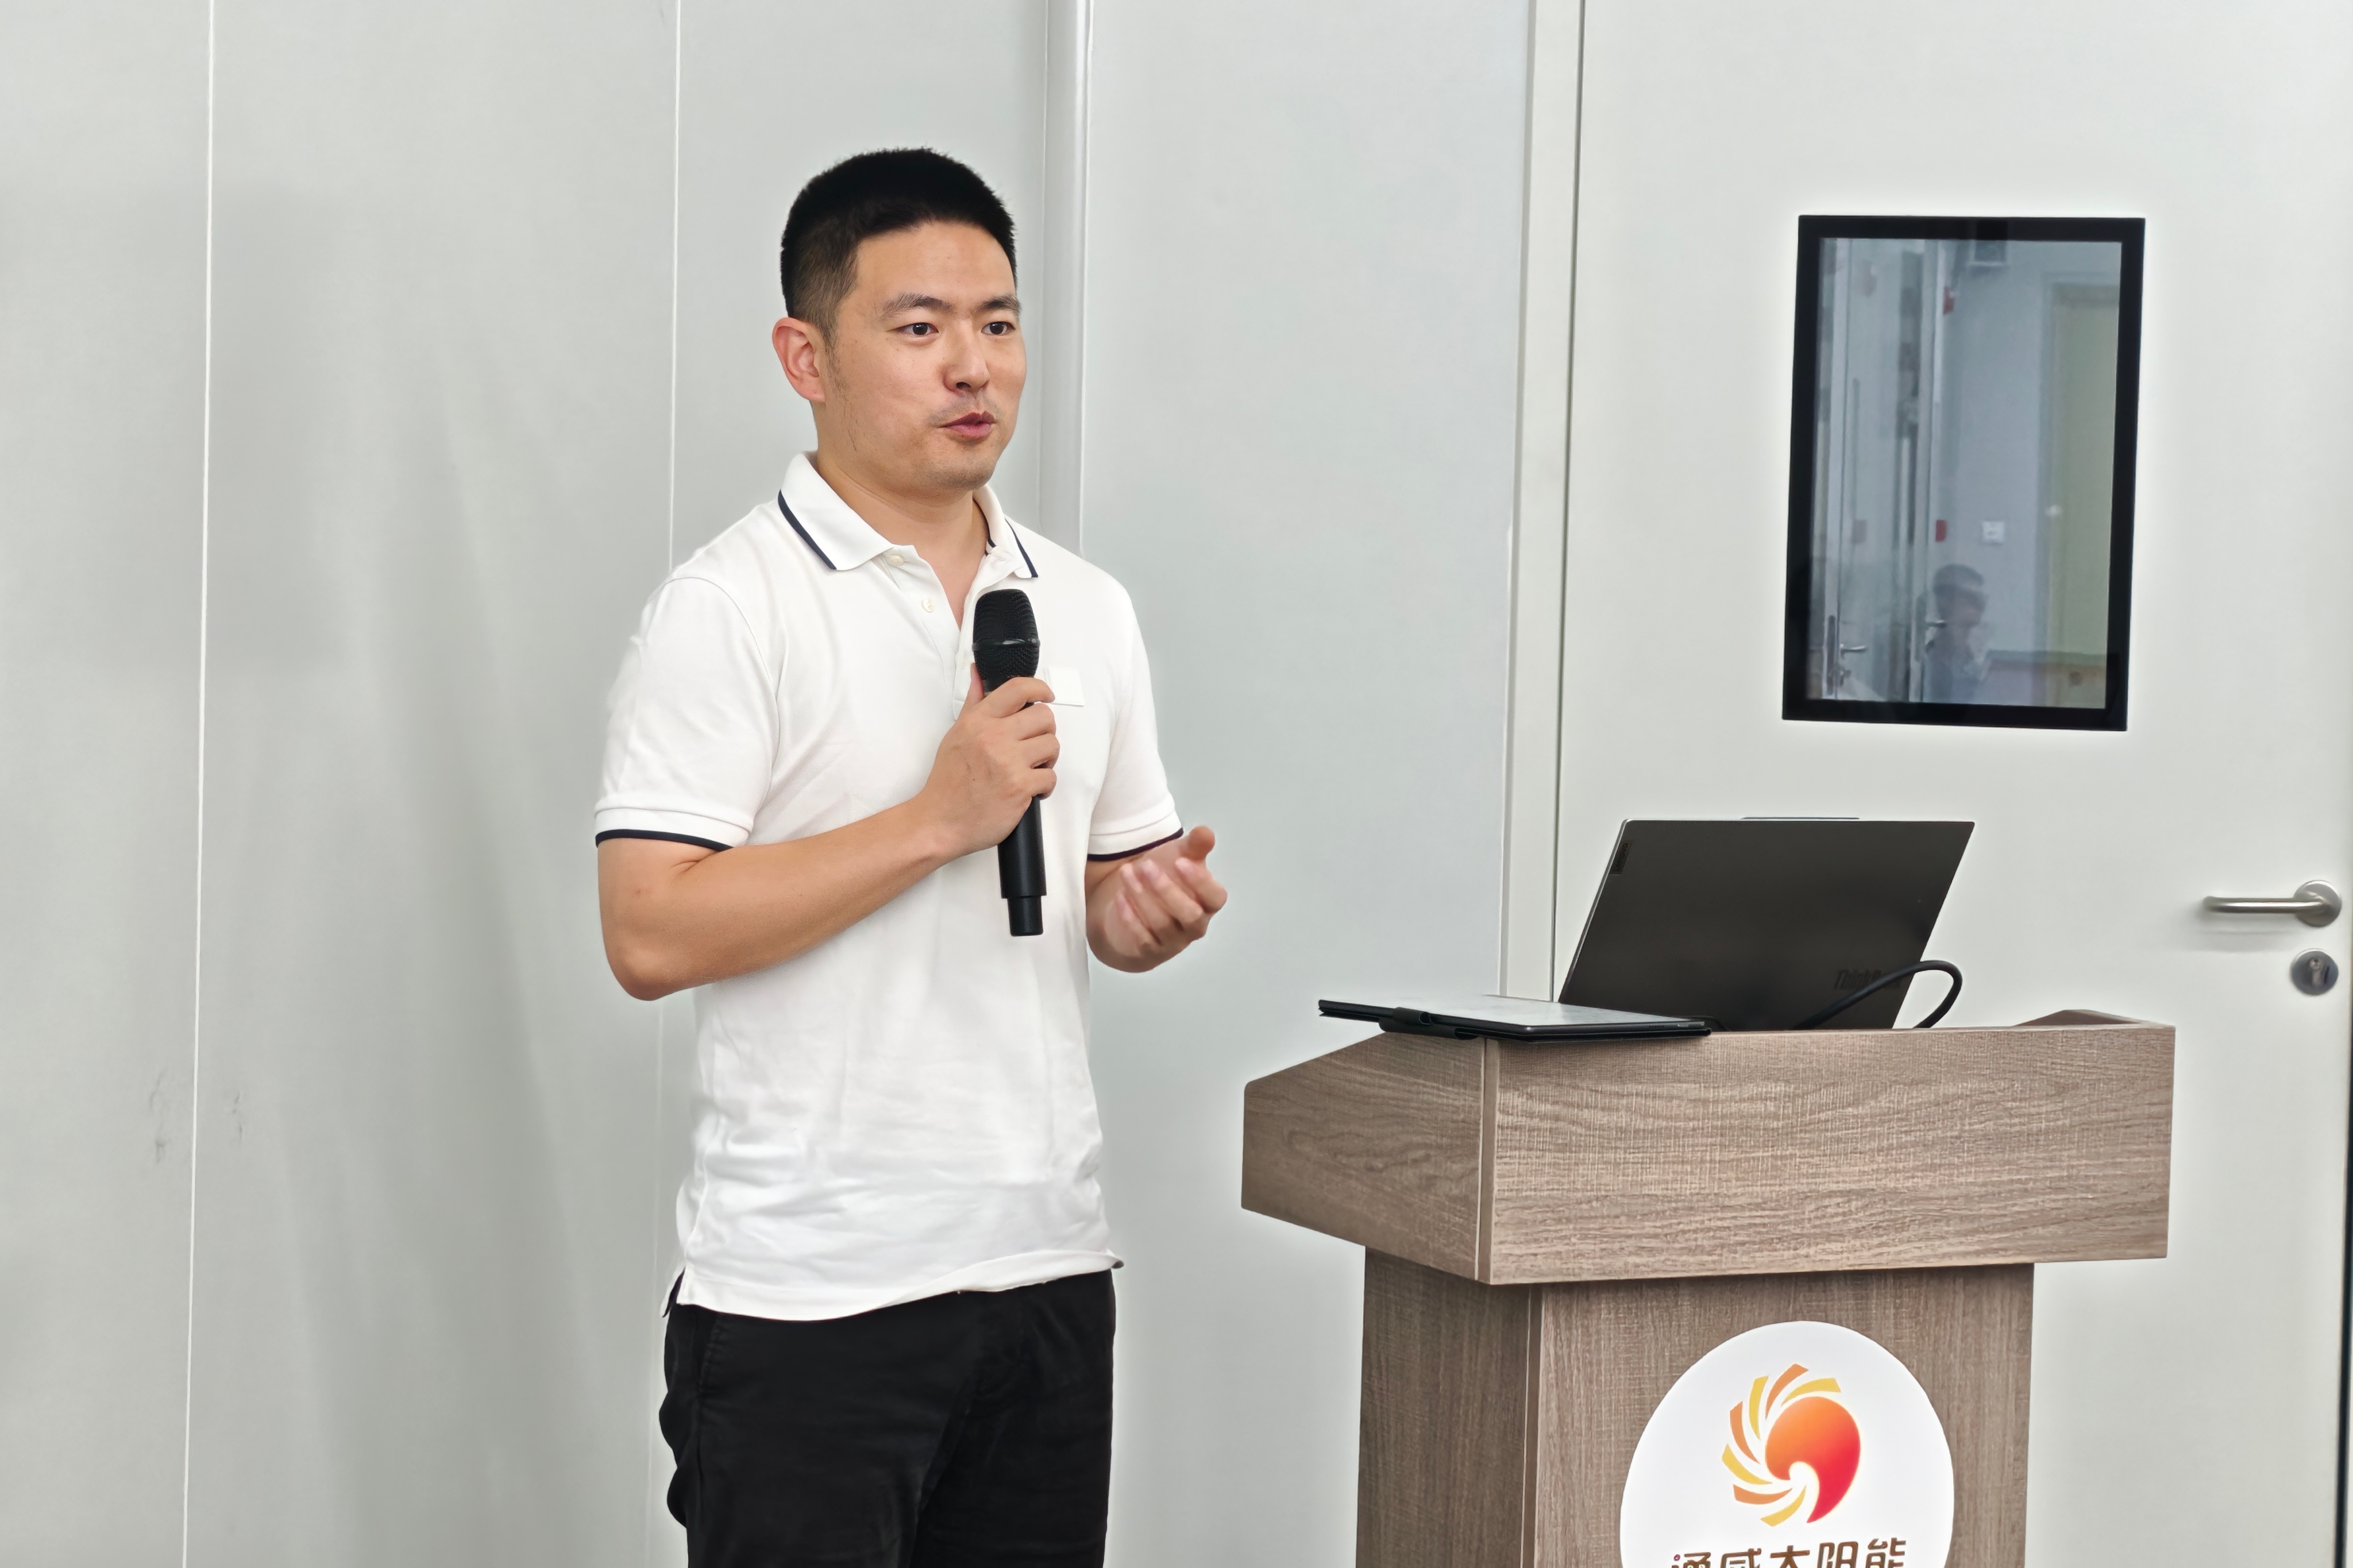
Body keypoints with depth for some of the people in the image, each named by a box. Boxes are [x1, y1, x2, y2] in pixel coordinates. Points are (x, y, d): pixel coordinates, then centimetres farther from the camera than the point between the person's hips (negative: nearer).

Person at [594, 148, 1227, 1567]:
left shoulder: (1088, 609, 13)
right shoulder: (731, 611, -7)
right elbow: (652, 934, -16)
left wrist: (1158, 913, -4)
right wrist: (939, 818, -18)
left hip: (1048, 1267, 6)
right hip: (809, 1294, -6)